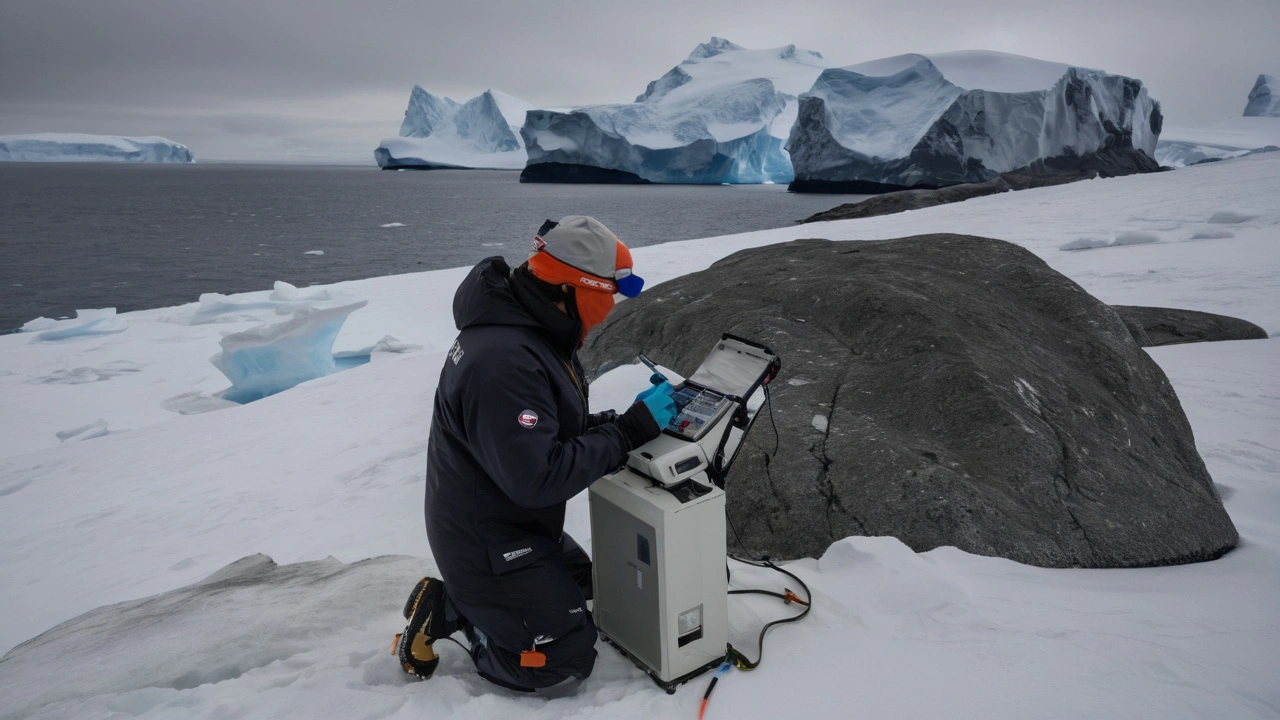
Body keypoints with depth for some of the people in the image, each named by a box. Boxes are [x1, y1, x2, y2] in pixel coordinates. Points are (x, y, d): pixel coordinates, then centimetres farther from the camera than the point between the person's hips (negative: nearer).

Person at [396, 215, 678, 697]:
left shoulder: (534, 329, 1)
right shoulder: (504, 360, -32)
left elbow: (560, 428, 10)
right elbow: (537, 477, -34)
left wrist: (631, 419, -6)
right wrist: (629, 432, -28)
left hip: (514, 524, 10)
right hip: (488, 542, -10)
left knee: (585, 583, 27)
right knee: (566, 666, -2)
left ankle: (460, 600, 20)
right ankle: (448, 610, 8)